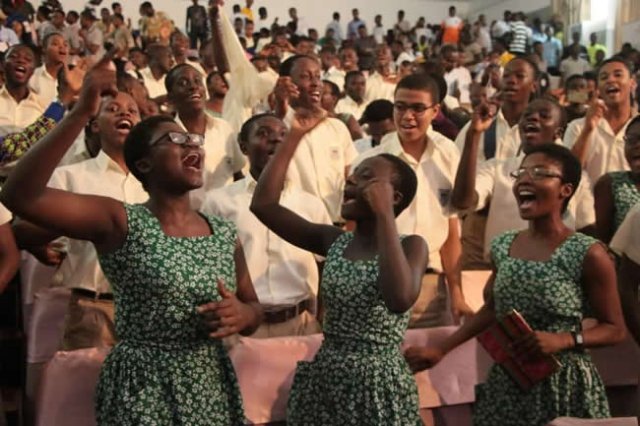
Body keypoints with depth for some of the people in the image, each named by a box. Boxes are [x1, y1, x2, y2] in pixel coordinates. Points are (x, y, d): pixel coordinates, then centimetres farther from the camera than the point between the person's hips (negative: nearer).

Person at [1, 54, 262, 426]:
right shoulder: (120, 222, -10)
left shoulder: (225, 233, 4)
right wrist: (81, 113, -30)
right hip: (142, 390, -4)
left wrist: (241, 315, -11)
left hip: (213, 388, 5)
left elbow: (254, 311, 14)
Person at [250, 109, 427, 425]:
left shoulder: (410, 246, -9)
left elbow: (399, 299, -31)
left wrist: (384, 214, -24)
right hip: (323, 381, 5)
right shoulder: (335, 242, 3)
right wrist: (295, 135, -4)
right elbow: (263, 204, -2)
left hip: (378, 386, -4)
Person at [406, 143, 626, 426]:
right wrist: (441, 350, 11)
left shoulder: (588, 254, -14)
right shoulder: (503, 246, 1)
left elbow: (615, 330, -7)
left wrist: (563, 340, -23)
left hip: (564, 384, -4)